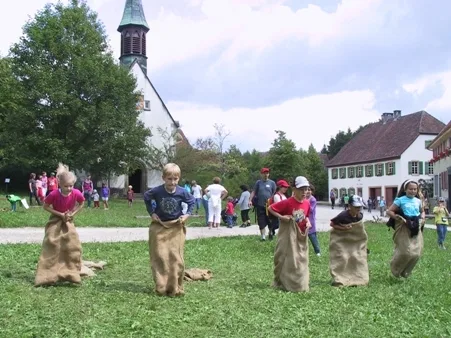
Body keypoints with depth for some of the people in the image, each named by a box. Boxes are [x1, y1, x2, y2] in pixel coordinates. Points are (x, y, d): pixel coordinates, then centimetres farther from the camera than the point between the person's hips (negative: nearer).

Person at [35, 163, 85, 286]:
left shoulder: (77, 194, -21)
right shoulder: (54, 194, -27)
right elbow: (46, 207, -14)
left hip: (68, 222, 3)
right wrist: (60, 214, -21)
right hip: (55, 221, -2)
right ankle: (47, 276, 2)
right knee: (51, 246, -5)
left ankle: (71, 273, 10)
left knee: (73, 246, -3)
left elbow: (81, 204, 0)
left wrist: (72, 214, -13)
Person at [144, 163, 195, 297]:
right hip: (159, 227, 0)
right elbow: (146, 197, 6)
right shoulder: (157, 191, -14)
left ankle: (175, 288, 10)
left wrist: (187, 214, -5)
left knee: (176, 258, 1)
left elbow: (192, 201, 7)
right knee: (160, 257, 1)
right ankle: (161, 288, 9)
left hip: (176, 228, 0)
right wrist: (151, 213, -1)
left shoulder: (182, 192, -12)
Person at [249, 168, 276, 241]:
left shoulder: (272, 183, 4)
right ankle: (263, 236, 7)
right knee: (261, 222, 1)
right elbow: (253, 192, 5)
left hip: (269, 206, -1)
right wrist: (250, 200, -7)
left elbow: (274, 193, 6)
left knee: (270, 221, 3)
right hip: (260, 205, 1)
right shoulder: (258, 182, 6)